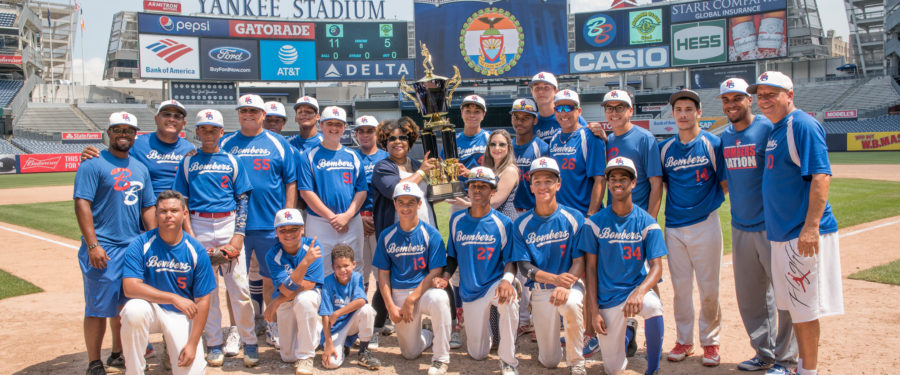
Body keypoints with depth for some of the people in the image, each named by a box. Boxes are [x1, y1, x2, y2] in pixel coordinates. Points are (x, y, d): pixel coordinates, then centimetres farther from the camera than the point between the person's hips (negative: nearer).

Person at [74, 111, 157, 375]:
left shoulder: (140, 168, 14)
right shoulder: (93, 164, -5)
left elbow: (148, 208, 15)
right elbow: (82, 204, -12)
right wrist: (92, 245, -19)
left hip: (135, 248, 6)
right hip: (103, 249, -6)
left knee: (125, 304, 15)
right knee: (99, 306, -2)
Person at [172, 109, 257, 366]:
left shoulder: (232, 161, 8)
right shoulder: (188, 162, 9)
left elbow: (243, 199, 5)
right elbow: (181, 201, 6)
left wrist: (238, 234, -6)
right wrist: (190, 235, -5)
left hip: (229, 224, -1)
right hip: (199, 226, 1)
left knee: (239, 287, -5)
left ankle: (248, 340, 8)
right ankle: (214, 344, 14)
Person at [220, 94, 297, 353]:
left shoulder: (277, 144, 6)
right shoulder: (226, 144, 8)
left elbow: (291, 183, 5)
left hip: (271, 225, -1)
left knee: (271, 278, 7)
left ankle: (273, 328, 20)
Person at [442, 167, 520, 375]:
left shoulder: (503, 223, -8)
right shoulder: (457, 219, 1)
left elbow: (510, 261, -8)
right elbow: (453, 256, 11)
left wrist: (507, 280, -29)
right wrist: (445, 276, -8)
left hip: (494, 283, -3)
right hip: (470, 291, 3)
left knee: (508, 299, -41)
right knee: (477, 354, 6)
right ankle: (485, 329, 44)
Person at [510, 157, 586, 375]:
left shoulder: (574, 218, -4)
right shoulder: (521, 224, -2)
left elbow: (580, 261, -7)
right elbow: (524, 266, -6)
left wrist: (565, 286, -28)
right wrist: (555, 278, -25)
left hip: (571, 284, -1)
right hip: (540, 290, 1)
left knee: (571, 304, -39)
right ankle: (545, 335, 38)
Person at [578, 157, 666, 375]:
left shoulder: (647, 223, -4)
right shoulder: (595, 223, -3)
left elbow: (656, 267, -11)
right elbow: (590, 267, -1)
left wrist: (639, 292, -32)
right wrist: (594, 310, -8)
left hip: (637, 287, -1)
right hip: (607, 298, 1)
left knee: (653, 306, -37)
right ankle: (623, 330, 35)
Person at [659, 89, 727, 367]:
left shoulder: (713, 143, -1)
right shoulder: (665, 148, 7)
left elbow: (725, 183, 3)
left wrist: (711, 201, -4)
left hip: (705, 224, -3)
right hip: (674, 226, 3)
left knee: (708, 287, 2)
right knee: (680, 287, 8)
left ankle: (710, 341, 18)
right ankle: (684, 340, 21)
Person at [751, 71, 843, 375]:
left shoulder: (803, 125, -12)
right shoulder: (776, 130, 15)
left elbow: (821, 176, -20)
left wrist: (811, 226, -26)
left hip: (803, 234, -9)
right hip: (781, 233, 9)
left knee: (804, 307, -2)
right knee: (793, 304, 16)